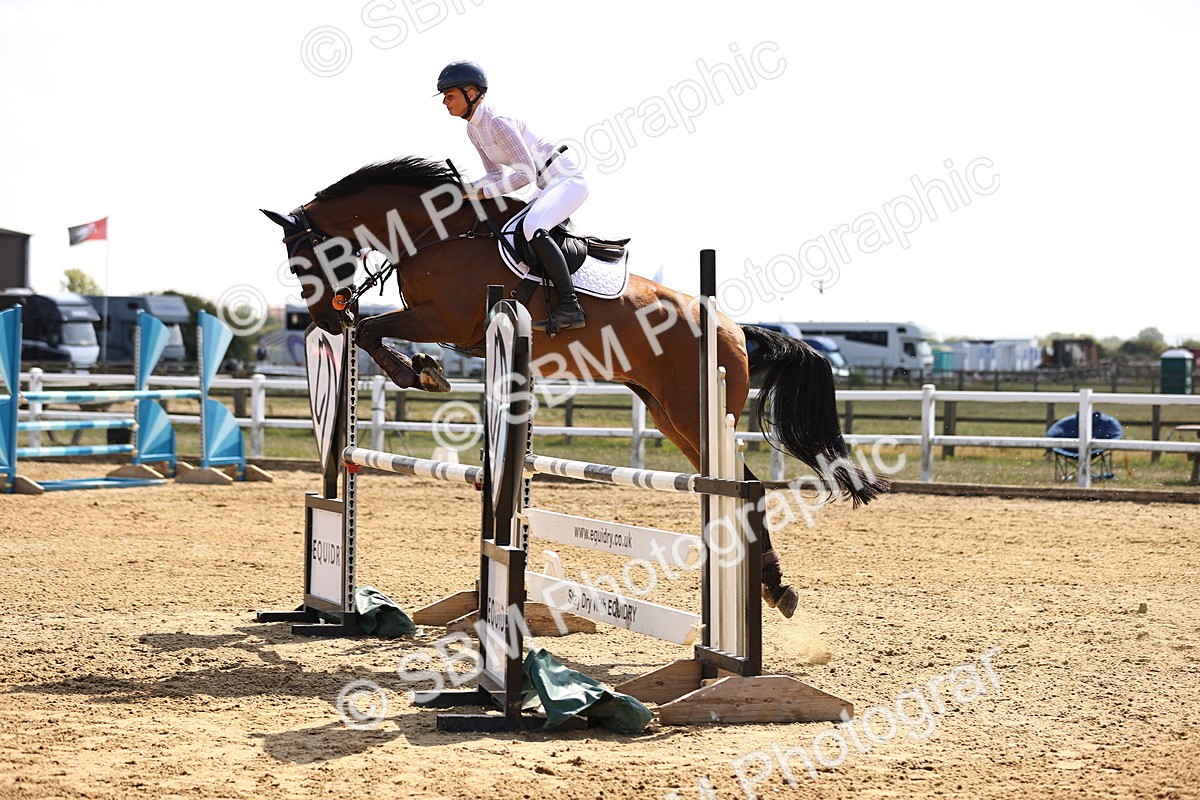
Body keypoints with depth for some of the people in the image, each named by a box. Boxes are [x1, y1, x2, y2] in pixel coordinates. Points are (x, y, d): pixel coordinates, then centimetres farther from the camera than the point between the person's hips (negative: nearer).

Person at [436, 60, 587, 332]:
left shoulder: (498, 123, -21)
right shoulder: (473, 129, 9)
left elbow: (526, 173, -24)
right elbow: (496, 175, 11)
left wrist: (483, 192, -20)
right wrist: (465, 191, -4)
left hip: (568, 180, -11)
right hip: (550, 187, 11)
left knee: (532, 227, -32)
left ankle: (570, 306, -32)